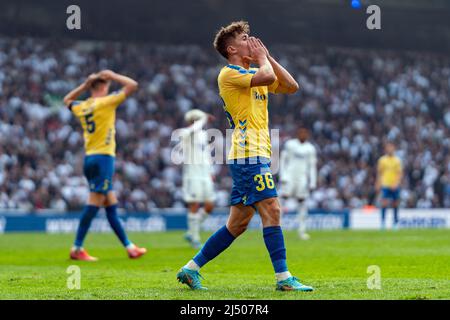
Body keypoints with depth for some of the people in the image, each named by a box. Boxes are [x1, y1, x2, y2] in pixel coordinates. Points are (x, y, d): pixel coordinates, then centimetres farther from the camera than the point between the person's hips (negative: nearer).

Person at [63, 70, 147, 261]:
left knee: (111, 205, 10)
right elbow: (132, 85, -8)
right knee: (94, 203, -8)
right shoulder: (105, 102, -8)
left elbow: (67, 100, 34)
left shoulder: (81, 107, 9)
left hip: (89, 159, 8)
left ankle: (129, 247, 14)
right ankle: (77, 249, -10)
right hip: (103, 157, -8)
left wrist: (84, 85, 24)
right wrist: (113, 76, 3)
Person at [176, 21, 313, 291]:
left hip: (258, 155, 10)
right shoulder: (229, 73, -5)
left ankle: (191, 269, 13)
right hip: (249, 153, -10)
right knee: (272, 210, -14)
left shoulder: (253, 74, 23)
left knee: (238, 223, 9)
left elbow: (291, 86, 15)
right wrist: (262, 58, -2)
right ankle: (283, 277, -15)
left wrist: (268, 57, 13)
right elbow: (267, 77, -22)